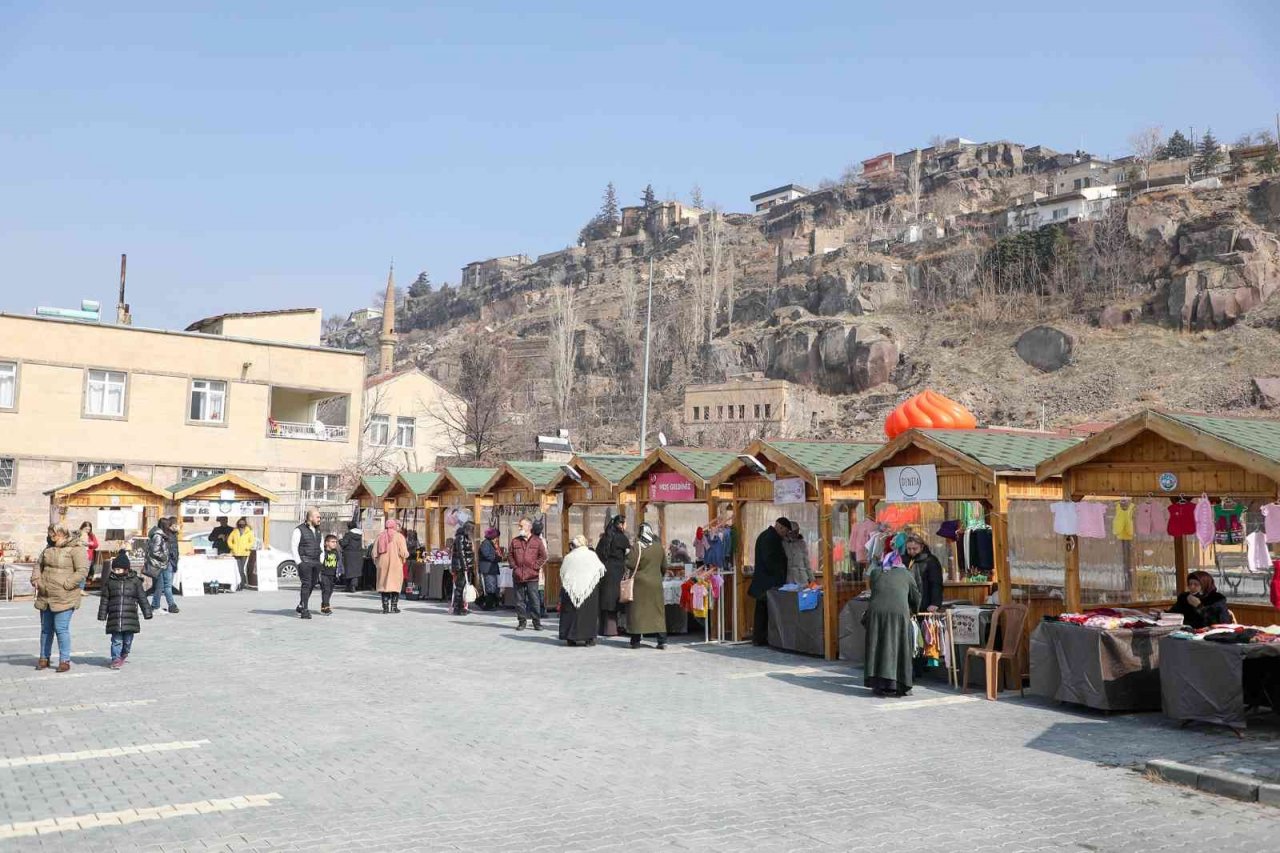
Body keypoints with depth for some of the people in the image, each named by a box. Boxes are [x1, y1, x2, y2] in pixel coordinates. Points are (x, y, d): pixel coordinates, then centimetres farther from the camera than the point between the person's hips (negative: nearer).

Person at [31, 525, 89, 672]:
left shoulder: (77, 549, -11)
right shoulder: (49, 548, 13)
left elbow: (82, 571, -17)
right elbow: (39, 564, 24)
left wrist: (66, 585, -20)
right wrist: (35, 579, 6)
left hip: (64, 597, -7)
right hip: (45, 596, 7)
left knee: (61, 628, -8)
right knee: (46, 628, 15)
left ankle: (65, 661, 1)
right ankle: (44, 658, 27)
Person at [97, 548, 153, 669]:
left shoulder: (135, 580, 3)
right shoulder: (109, 581, 5)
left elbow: (142, 598, 6)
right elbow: (104, 599, 10)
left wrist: (147, 612, 5)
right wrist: (102, 615, 8)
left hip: (130, 616, 0)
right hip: (114, 617, 0)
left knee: (128, 639, 6)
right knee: (116, 640, -3)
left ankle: (124, 654, 31)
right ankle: (116, 658, 6)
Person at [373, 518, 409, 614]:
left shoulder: (380, 536, 5)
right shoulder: (399, 536, -6)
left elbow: (374, 553, 3)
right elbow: (403, 552, -13)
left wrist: (377, 562, 16)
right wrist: (405, 556, 8)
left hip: (383, 564, 3)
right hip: (395, 564, -3)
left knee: (384, 584, 9)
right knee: (395, 584, 6)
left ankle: (385, 607, 7)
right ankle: (394, 606, 3)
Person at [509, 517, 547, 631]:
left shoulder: (537, 541, 2)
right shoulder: (515, 541, 9)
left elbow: (543, 556, 3)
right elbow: (510, 555, 14)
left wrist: (535, 566, -4)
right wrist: (514, 566, 2)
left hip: (532, 576, -3)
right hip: (518, 576, 3)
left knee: (534, 600, -1)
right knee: (519, 600, 6)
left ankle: (537, 622, 7)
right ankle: (521, 621, 15)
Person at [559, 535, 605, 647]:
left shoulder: (568, 557, 3)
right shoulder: (592, 555, -2)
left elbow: (562, 575, 9)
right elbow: (601, 570, 5)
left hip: (570, 588, 2)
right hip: (589, 587, -2)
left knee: (571, 612, 7)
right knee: (589, 612, 4)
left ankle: (571, 638, 7)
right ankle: (589, 638, 1)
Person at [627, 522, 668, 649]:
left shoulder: (637, 546, -13)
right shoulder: (659, 546, 1)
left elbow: (631, 564, -18)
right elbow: (664, 567, 9)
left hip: (640, 583, -3)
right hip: (656, 583, 3)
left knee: (637, 611, 5)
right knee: (658, 611, 9)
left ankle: (636, 640, 6)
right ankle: (662, 640, 5)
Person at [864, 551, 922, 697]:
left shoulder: (876, 574, 21)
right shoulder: (905, 574, 17)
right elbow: (916, 597, 22)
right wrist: (914, 612, 42)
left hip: (876, 612, 2)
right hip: (899, 612, -2)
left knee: (878, 648, 9)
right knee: (899, 649, 6)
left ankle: (879, 685, 10)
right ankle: (900, 686, 7)